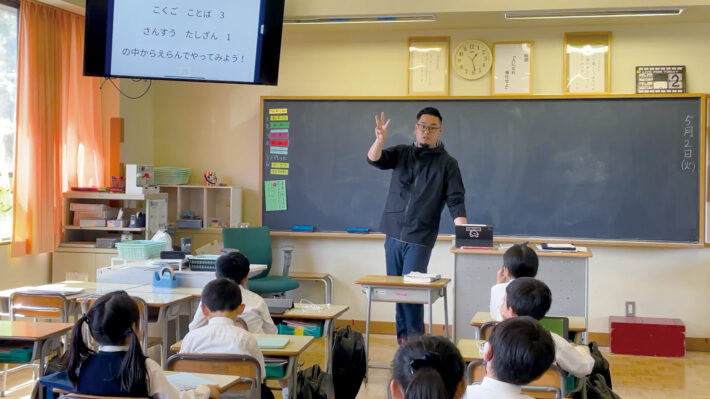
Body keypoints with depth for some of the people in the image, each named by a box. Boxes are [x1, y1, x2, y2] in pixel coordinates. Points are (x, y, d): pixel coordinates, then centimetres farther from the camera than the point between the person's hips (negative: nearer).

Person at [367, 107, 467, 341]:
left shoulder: (447, 163, 0)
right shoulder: (401, 154, 9)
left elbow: (455, 201, -5)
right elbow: (374, 159, -6)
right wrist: (380, 139, -27)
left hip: (420, 238, -4)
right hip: (393, 235, 4)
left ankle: (414, 339, 2)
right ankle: (403, 339, 18)